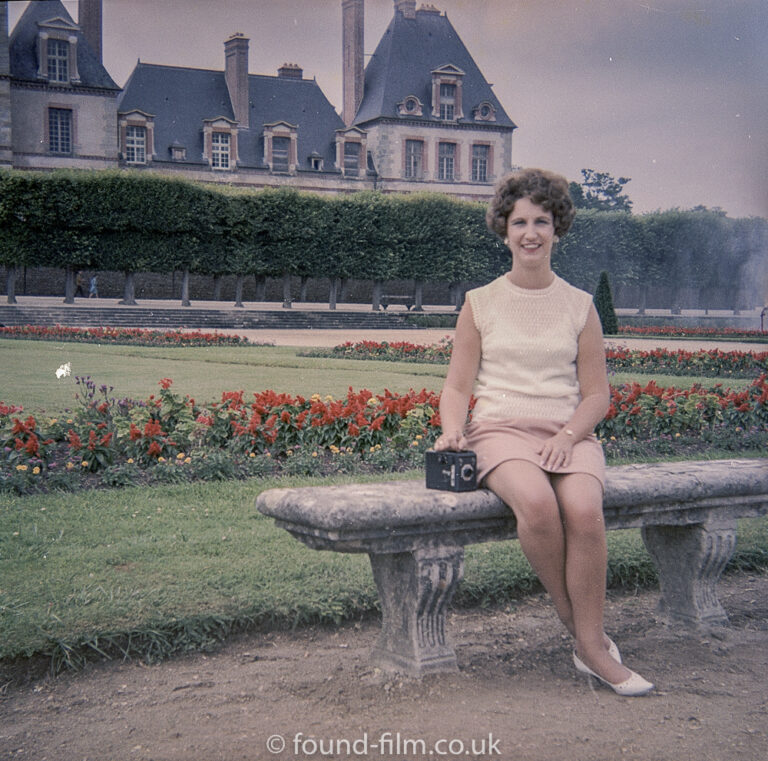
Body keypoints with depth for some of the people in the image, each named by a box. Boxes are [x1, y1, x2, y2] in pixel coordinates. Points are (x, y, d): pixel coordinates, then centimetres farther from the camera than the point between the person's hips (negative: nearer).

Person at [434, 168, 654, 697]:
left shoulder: (579, 305, 13)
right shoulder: (481, 303, 11)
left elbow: (597, 393, 11)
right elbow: (457, 386, 10)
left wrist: (568, 435, -9)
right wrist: (452, 431, -11)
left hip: (568, 432, 1)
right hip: (501, 430, -1)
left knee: (583, 510, -31)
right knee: (536, 503, -34)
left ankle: (591, 646, -16)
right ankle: (574, 622, -12)